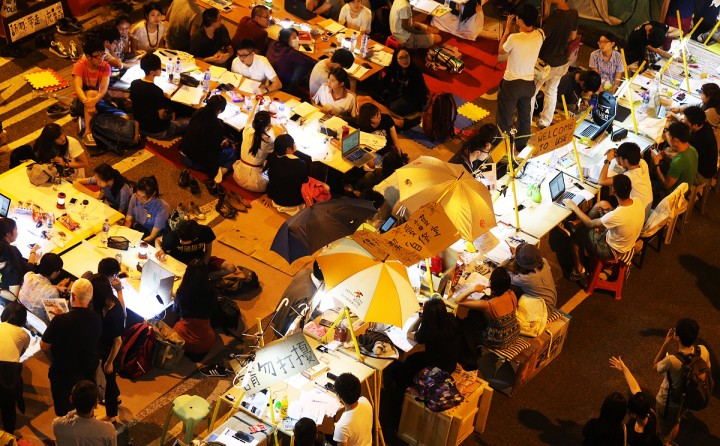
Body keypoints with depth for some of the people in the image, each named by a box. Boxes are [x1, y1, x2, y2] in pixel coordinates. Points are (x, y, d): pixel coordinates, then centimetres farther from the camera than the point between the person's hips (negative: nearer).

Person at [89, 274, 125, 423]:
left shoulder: (113, 314, -37)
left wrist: (109, 362, -18)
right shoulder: (109, 301, -14)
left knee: (109, 376, 14)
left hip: (110, 350, -8)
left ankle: (111, 415, 36)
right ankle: (115, 397, 60)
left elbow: (118, 341, -27)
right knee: (109, 377, 31)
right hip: (104, 346, 8)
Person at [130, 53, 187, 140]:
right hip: (157, 132, -7)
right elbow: (162, 116, -23)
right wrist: (171, 116, 0)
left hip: (139, 127, 7)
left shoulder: (134, 84, -11)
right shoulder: (157, 91, -31)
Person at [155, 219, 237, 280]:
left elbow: (208, 250, -8)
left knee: (231, 268, -15)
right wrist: (159, 250, -31)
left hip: (200, 259, 2)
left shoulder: (205, 231, -28)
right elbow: (158, 240, -10)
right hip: (180, 262, -2)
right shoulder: (173, 236, -31)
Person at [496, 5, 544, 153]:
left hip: (511, 83, -5)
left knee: (505, 118, 14)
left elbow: (501, 50, -7)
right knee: (525, 116, 24)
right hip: (529, 83, 5)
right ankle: (521, 145, 41)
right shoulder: (540, 35, -14)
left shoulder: (514, 38, -29)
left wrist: (507, 29, -2)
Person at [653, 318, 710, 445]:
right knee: (675, 422, 37)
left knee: (665, 433, 24)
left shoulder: (672, 360, -40)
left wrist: (666, 343, -22)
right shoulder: (703, 351, -25)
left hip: (668, 402, -6)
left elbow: (655, 366, -17)